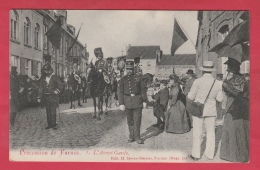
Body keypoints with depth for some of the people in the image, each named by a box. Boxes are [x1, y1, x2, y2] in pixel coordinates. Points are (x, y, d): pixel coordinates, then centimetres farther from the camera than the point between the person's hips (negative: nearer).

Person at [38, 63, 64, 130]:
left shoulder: (55, 78, 0)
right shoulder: (43, 79, 11)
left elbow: (61, 85, -5)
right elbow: (41, 88, 10)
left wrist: (57, 90, -19)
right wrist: (39, 97, 5)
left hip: (53, 97, -4)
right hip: (46, 97, 4)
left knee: (53, 112, -6)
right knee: (48, 112, 7)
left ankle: (54, 125, 1)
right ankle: (49, 124, 14)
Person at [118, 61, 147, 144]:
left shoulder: (138, 78, 6)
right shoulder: (123, 79, 5)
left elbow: (143, 90, 7)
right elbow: (121, 92, 2)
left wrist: (144, 101, 2)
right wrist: (121, 104, -5)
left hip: (137, 100, -1)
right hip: (127, 101, 1)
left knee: (137, 120, -4)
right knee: (130, 121, 9)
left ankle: (137, 137, 2)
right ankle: (131, 136, 21)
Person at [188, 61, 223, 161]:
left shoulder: (198, 82, -13)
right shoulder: (218, 83, -4)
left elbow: (191, 97, -8)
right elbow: (220, 99, 4)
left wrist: (189, 93, 13)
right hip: (211, 111, 2)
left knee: (197, 133, 7)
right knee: (210, 132, 13)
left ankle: (196, 155, 17)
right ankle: (209, 155, 19)